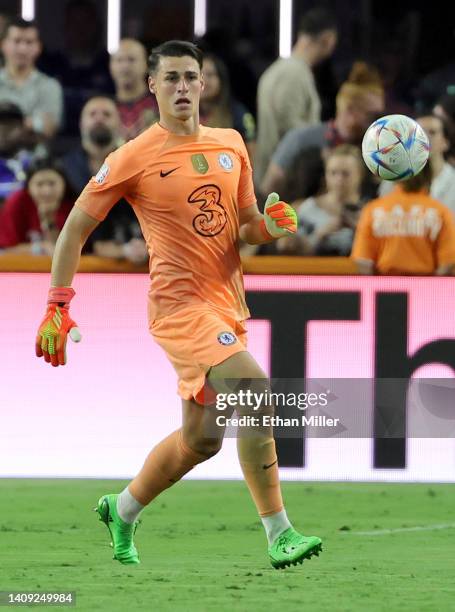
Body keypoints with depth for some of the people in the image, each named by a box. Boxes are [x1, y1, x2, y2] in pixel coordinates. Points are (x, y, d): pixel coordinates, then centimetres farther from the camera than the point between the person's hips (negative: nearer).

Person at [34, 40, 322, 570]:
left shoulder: (230, 145, 10)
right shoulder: (135, 158, -6)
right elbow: (75, 228, 0)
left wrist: (270, 225, -6)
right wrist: (58, 307, -5)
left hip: (227, 303, 7)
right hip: (179, 302, -7)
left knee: (201, 439, 12)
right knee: (256, 390, -25)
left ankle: (122, 511, 36)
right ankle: (279, 535, -23)